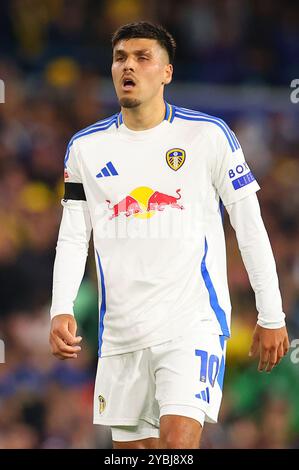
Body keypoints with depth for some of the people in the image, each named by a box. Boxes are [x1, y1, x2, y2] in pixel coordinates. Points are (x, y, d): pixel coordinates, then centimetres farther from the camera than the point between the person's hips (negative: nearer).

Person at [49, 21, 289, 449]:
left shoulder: (208, 135, -1)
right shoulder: (86, 147, 8)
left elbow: (251, 228, 2)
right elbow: (72, 238, 9)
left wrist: (271, 317, 2)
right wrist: (61, 312, -7)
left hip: (193, 322, -4)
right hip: (120, 331, 4)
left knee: (178, 442, -21)